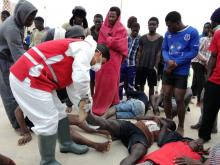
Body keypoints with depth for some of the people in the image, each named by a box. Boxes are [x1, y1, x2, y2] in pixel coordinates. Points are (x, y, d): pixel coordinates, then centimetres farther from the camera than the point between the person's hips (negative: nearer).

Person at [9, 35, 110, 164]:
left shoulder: (79, 53, 20)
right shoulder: (86, 48, -12)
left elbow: (72, 85, 22)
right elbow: (80, 79, -26)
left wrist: (81, 105, 17)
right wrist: (86, 99, -7)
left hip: (35, 77, 11)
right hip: (27, 78, -11)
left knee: (59, 111, 18)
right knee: (49, 120, -5)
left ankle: (66, 144, 35)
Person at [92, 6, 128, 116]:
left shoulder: (121, 30, 2)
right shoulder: (103, 28, 13)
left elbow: (121, 46, -9)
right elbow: (100, 43, 12)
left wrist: (108, 40, -6)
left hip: (114, 61, -3)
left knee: (110, 83, 0)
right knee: (100, 83, 4)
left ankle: (110, 106, 11)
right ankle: (99, 106, 16)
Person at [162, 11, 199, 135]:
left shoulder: (192, 32, -7)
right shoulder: (168, 33, 5)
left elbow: (194, 52, -10)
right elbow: (164, 49, 7)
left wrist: (176, 63, -16)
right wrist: (168, 61, -14)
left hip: (182, 72, -4)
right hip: (168, 70, 4)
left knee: (179, 99, -1)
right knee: (167, 97, 8)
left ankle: (181, 126, 18)